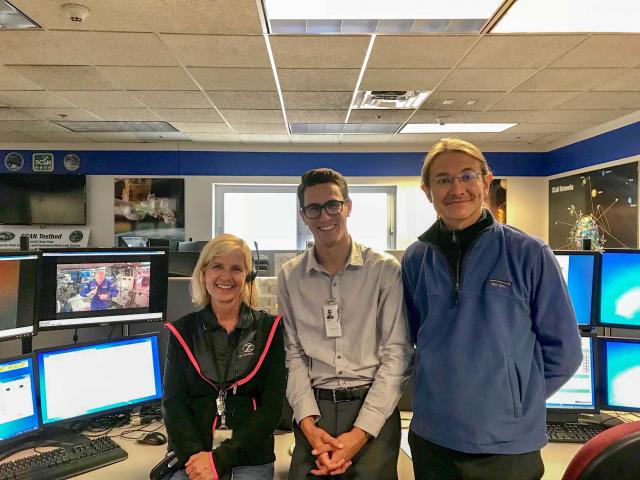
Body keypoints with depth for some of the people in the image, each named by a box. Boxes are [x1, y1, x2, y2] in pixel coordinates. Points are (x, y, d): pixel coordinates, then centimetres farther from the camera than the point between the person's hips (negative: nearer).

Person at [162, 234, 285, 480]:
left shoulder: (268, 329, 1)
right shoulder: (182, 331, 6)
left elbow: (272, 407, -3)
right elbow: (173, 402, 1)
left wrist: (220, 459, -12)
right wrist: (193, 455, -14)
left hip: (250, 458, -1)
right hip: (192, 457, 1)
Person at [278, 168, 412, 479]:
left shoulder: (385, 270, -6)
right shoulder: (289, 276, 2)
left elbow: (396, 354, -7)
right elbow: (294, 354, 2)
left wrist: (360, 432, -14)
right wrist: (308, 423, -11)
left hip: (374, 409, -1)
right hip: (314, 409, 2)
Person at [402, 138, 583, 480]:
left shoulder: (528, 254, -9)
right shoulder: (415, 259, -1)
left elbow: (563, 350, -2)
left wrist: (515, 399, 1)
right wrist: (444, 391, 7)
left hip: (509, 443, -2)